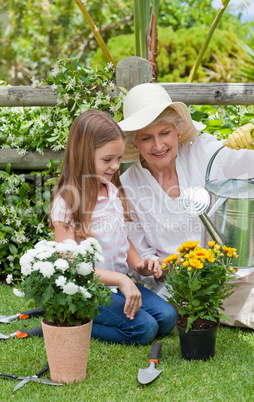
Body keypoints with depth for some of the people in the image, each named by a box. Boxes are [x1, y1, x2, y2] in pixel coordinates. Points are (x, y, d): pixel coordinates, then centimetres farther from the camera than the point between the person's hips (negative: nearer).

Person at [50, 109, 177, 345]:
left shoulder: (113, 192, 7)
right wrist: (121, 280, -27)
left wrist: (138, 264, 0)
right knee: (143, 328, -20)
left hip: (119, 282, 8)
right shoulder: (67, 202, -17)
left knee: (167, 318, -6)